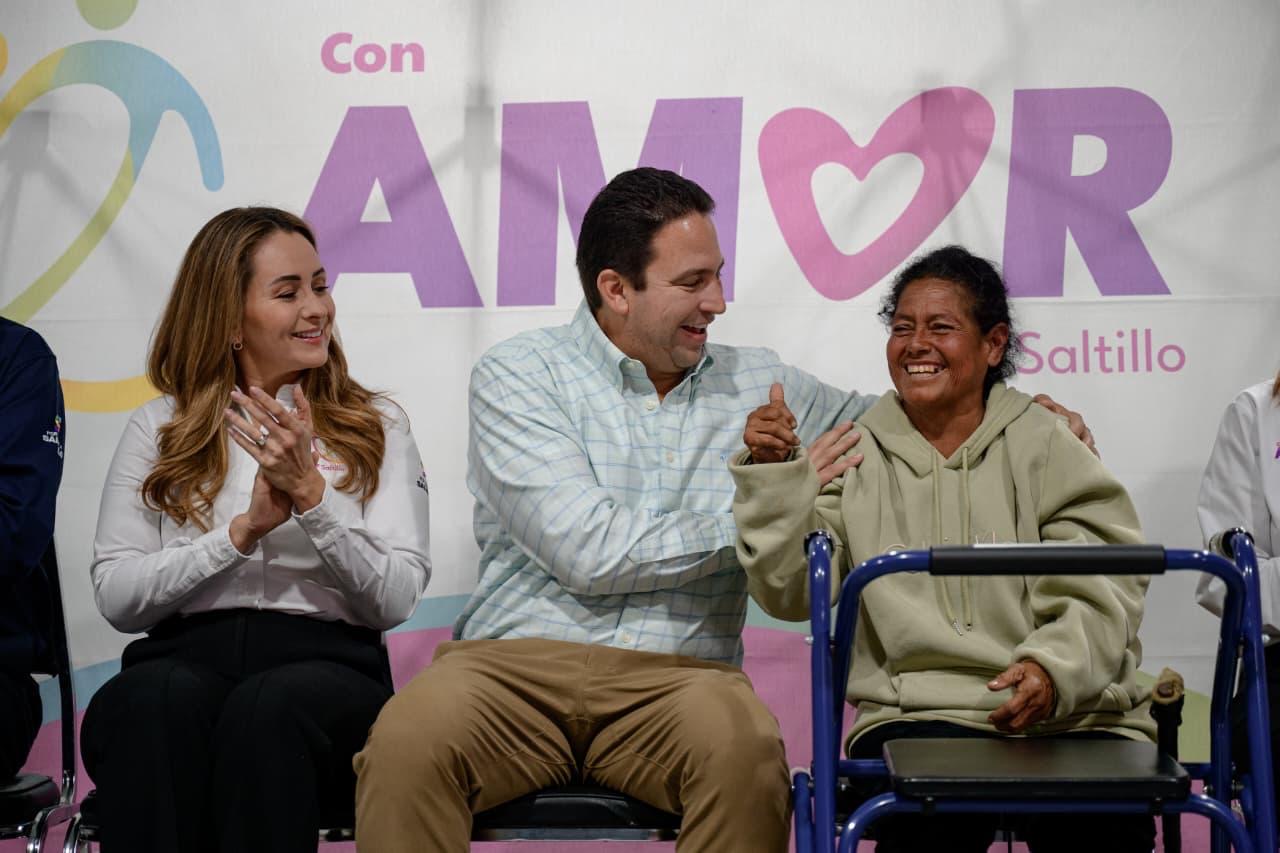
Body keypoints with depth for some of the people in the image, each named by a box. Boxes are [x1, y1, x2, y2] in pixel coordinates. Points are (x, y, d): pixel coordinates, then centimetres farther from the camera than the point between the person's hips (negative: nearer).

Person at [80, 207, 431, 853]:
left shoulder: (375, 428, 15)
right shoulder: (157, 430, 16)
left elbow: (396, 599, 3)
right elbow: (115, 597, 5)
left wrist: (311, 495, -11)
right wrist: (242, 531, -7)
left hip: (326, 660, 0)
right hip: (184, 657, 1)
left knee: (267, 708, -36)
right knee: (156, 701, -36)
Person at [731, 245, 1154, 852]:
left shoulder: (1047, 446, 11)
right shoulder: (857, 457, 16)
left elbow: (1097, 595, -1)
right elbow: (791, 591, 6)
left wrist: (1054, 670, -21)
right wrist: (774, 476, -6)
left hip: (1069, 715, 0)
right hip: (915, 716, 0)